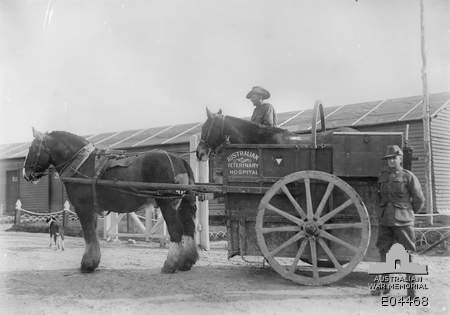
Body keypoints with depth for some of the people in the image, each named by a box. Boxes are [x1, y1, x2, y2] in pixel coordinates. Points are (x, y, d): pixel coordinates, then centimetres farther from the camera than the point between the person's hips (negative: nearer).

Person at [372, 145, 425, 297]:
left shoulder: (408, 177, -4)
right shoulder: (382, 176, 9)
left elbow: (419, 200, 2)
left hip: (403, 221, -4)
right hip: (385, 221, 4)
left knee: (408, 254, 0)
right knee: (383, 252, 6)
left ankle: (411, 287, 9)